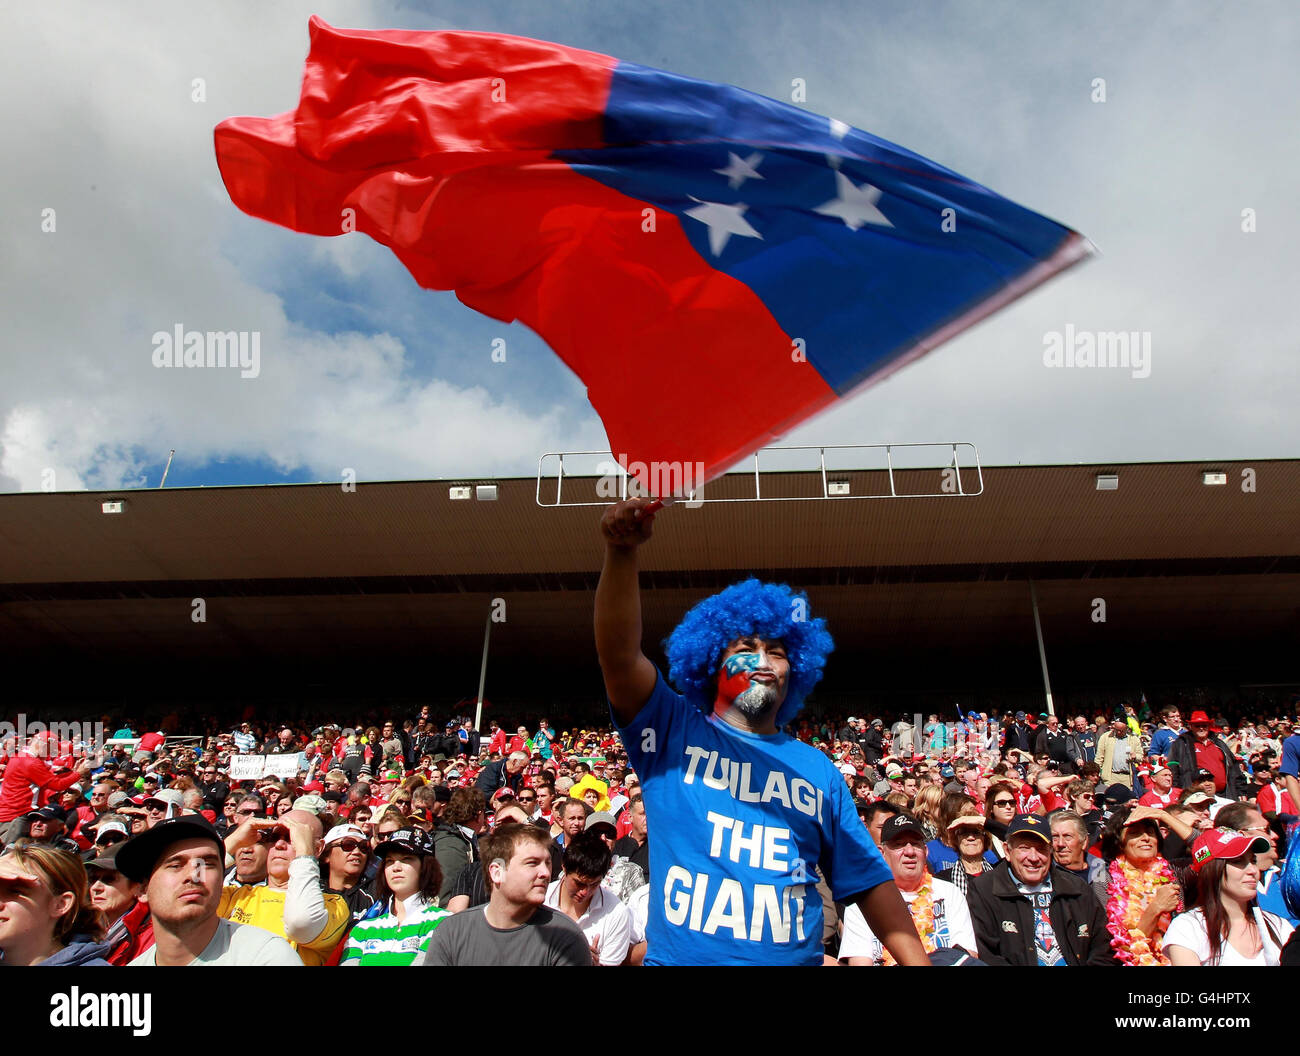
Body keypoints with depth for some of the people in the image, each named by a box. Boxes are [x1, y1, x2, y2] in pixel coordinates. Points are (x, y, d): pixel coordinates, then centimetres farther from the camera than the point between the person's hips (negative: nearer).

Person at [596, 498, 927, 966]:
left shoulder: (816, 768, 9)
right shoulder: (672, 734, 0)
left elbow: (869, 880, 7)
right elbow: (618, 653, -15)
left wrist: (917, 960, -6)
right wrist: (621, 552, -30)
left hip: (795, 958, 3)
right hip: (679, 957, -2)